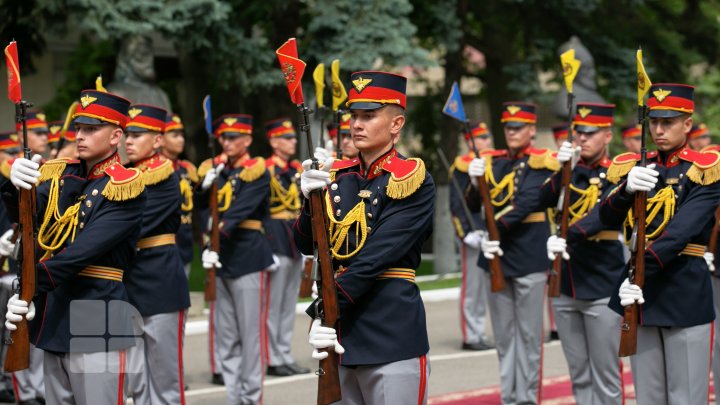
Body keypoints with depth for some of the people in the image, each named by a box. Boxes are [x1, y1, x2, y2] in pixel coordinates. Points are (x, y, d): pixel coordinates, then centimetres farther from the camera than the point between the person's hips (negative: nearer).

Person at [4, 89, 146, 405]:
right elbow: (24, 217, -4)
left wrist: (34, 285, -31)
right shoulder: (59, 174, 11)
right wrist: (16, 184, -26)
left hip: (96, 320, -6)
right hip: (53, 317, 7)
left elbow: (85, 250, -21)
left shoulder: (126, 187, -9)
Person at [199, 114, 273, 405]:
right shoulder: (218, 171, 14)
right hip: (221, 258, 7)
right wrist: (205, 187, -6)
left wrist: (218, 239, -29)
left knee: (251, 334, -3)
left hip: (248, 258, -7)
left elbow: (238, 212, -19)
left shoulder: (256, 171, -6)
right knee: (226, 337, 8)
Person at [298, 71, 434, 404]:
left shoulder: (413, 180, -6)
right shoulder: (335, 176, 12)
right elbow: (305, 245, 7)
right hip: (339, 330, 6)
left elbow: (375, 258, -15)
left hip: (391, 332, -6)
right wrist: (311, 200, -12)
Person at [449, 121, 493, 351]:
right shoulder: (463, 166, -8)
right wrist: (467, 233, -19)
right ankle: (470, 337, 0)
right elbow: (456, 204, -13)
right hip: (473, 236, -8)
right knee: (472, 286, -4)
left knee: (485, 288, 10)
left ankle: (479, 334, 16)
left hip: (490, 235, 8)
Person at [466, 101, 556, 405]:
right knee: (503, 334, 9)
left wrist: (497, 229, -24)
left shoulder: (541, 163, -3)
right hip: (495, 255, 5)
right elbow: (473, 206, 6)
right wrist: (475, 181, -13)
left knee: (528, 334, 1)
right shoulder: (492, 162, 11)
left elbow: (527, 202, -16)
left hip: (529, 257, -5)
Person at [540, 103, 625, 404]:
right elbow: (544, 201, -4)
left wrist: (567, 238, -37)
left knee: (605, 377, 1)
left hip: (602, 288, -5)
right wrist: (563, 168, -15)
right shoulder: (570, 170, 11)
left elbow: (603, 214, -24)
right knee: (579, 376, 11)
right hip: (564, 287, 5)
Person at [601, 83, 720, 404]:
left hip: (684, 292, -5)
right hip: (640, 288, 5)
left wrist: (643, 271, -28)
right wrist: (627, 187, -21)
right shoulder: (635, 167, 11)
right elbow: (607, 218, -1)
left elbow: (681, 232, -18)